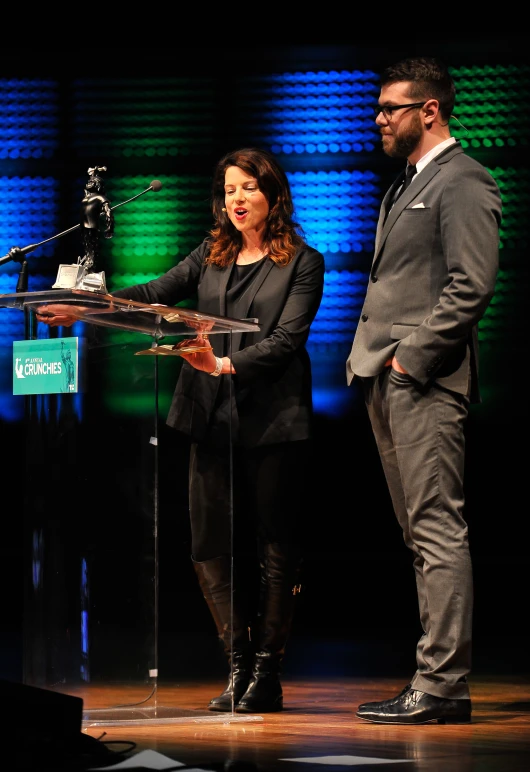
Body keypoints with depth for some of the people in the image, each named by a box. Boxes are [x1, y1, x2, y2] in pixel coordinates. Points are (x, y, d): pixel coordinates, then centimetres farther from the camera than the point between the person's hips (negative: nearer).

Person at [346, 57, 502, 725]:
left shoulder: (463, 182, -7)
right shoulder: (404, 186, 22)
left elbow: (472, 286, -16)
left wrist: (411, 357, -17)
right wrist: (367, 358, 13)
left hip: (426, 380, -10)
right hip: (384, 381, 10)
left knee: (438, 532, -10)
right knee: (421, 536, 10)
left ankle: (442, 686, -11)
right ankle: (438, 683, 13)